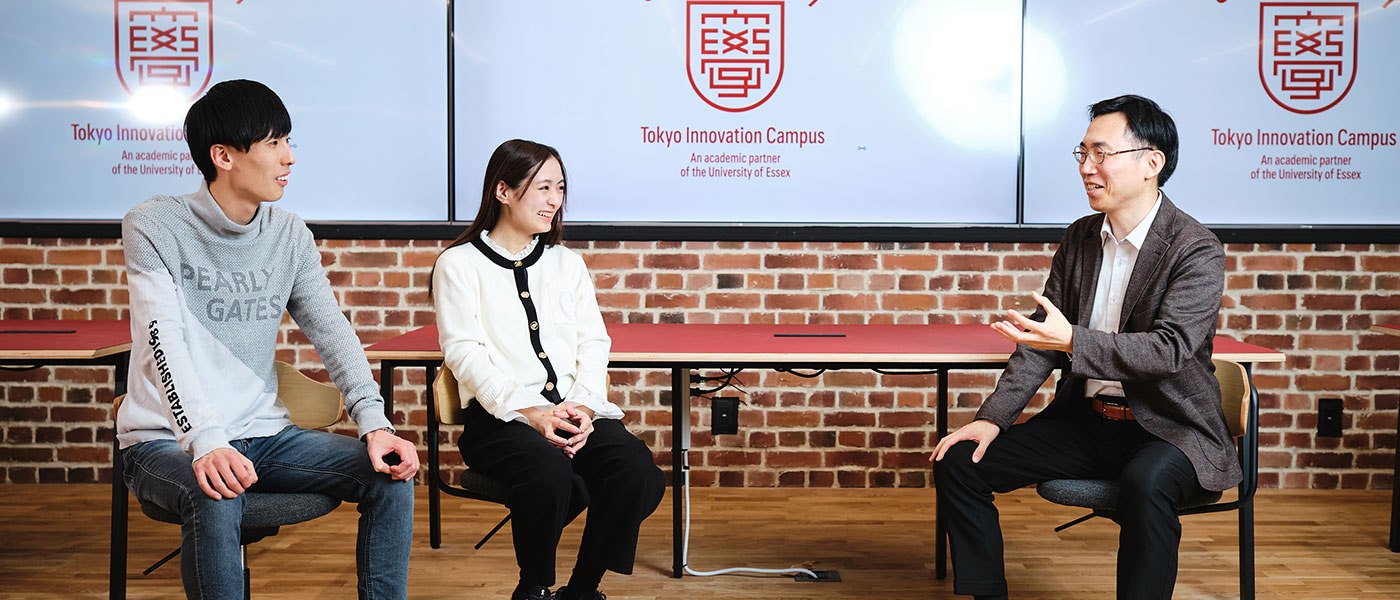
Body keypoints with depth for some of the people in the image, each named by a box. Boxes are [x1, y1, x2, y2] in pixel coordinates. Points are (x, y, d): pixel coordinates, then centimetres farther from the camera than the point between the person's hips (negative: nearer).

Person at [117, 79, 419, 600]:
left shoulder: (290, 235, 5)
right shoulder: (153, 226, -9)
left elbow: (332, 332, -2)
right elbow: (167, 342, -22)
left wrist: (374, 424, -18)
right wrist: (205, 441, -36)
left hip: (262, 432, 5)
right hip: (166, 439, -4)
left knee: (391, 475, -13)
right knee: (216, 500, -36)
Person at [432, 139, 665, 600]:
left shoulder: (567, 263, 21)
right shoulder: (459, 264, 7)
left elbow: (593, 342, 12)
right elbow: (464, 353, -4)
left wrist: (583, 406, -8)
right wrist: (529, 412, -17)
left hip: (575, 411, 4)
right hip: (500, 418, -4)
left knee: (639, 475, -26)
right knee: (551, 475, -35)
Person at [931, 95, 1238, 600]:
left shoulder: (1197, 250, -12)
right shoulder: (1080, 238, 7)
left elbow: (1170, 349, -24)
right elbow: (1042, 335, 8)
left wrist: (1073, 341, -38)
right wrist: (992, 417, -4)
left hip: (1169, 429, -6)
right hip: (1083, 420, 6)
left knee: (1146, 483, -39)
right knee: (958, 461, -8)